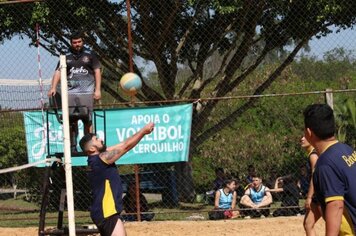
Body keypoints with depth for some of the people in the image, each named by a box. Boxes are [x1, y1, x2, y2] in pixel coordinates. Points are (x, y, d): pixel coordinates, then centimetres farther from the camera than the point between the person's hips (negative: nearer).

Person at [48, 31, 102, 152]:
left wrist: (98, 89, 0)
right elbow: (58, 72, 9)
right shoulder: (66, 57, 14)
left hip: (87, 92, -1)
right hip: (70, 92, 1)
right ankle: (72, 146, 2)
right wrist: (53, 88, -6)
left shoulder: (89, 55, 11)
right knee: (72, 121, -3)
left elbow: (97, 71, 9)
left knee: (87, 121, -4)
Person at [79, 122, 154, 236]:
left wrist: (142, 132, 12)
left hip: (104, 212, 10)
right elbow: (126, 147, -13)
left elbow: (121, 145, 13)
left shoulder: (97, 159, 10)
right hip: (107, 213, -10)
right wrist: (143, 131, -5)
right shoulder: (101, 158, -16)